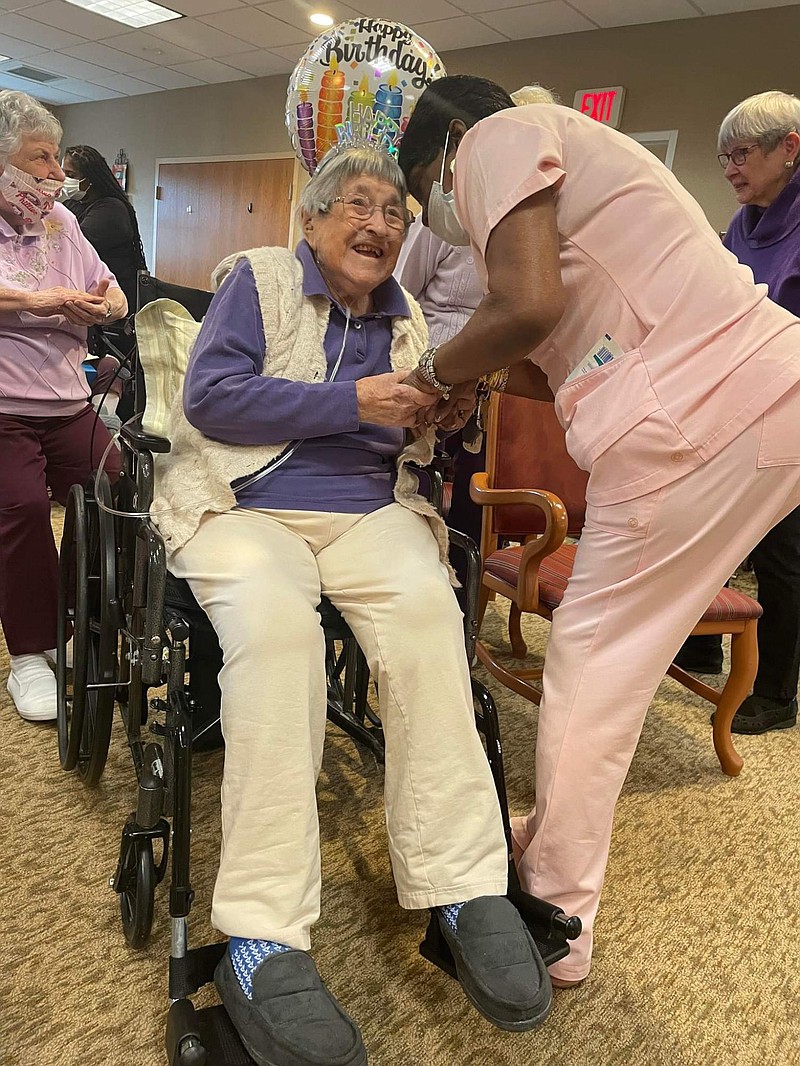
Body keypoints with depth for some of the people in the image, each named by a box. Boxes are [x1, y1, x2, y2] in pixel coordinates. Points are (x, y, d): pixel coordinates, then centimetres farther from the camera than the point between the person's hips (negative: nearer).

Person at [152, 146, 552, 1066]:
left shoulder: (404, 319, 22)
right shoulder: (258, 277, 9)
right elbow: (209, 396, -7)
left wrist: (443, 421, 1)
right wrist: (352, 403, -11)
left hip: (370, 511, 4)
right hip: (247, 506, -3)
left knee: (426, 610, -30)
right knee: (275, 622, -36)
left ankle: (463, 888, -25)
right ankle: (263, 938, -31)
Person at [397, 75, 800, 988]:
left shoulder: (499, 135, 3)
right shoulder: (568, 160, 30)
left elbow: (528, 306, -15)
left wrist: (437, 371, 1)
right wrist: (483, 373, 21)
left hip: (704, 417, -9)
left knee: (592, 662, 0)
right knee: (616, 652, 16)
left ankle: (557, 924, 15)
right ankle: (557, 844, 30)